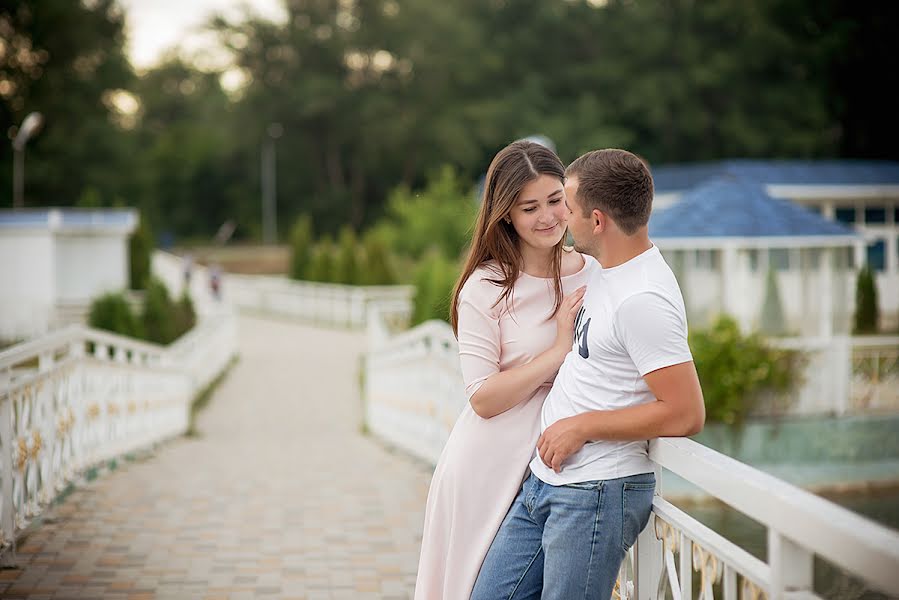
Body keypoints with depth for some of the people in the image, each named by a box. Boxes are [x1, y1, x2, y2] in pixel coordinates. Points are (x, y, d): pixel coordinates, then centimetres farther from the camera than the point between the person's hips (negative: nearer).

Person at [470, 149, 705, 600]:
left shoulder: (643, 300, -20)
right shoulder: (604, 272, 11)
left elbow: (686, 414, -23)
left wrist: (582, 426, -17)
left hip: (597, 494, -10)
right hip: (543, 480, 10)